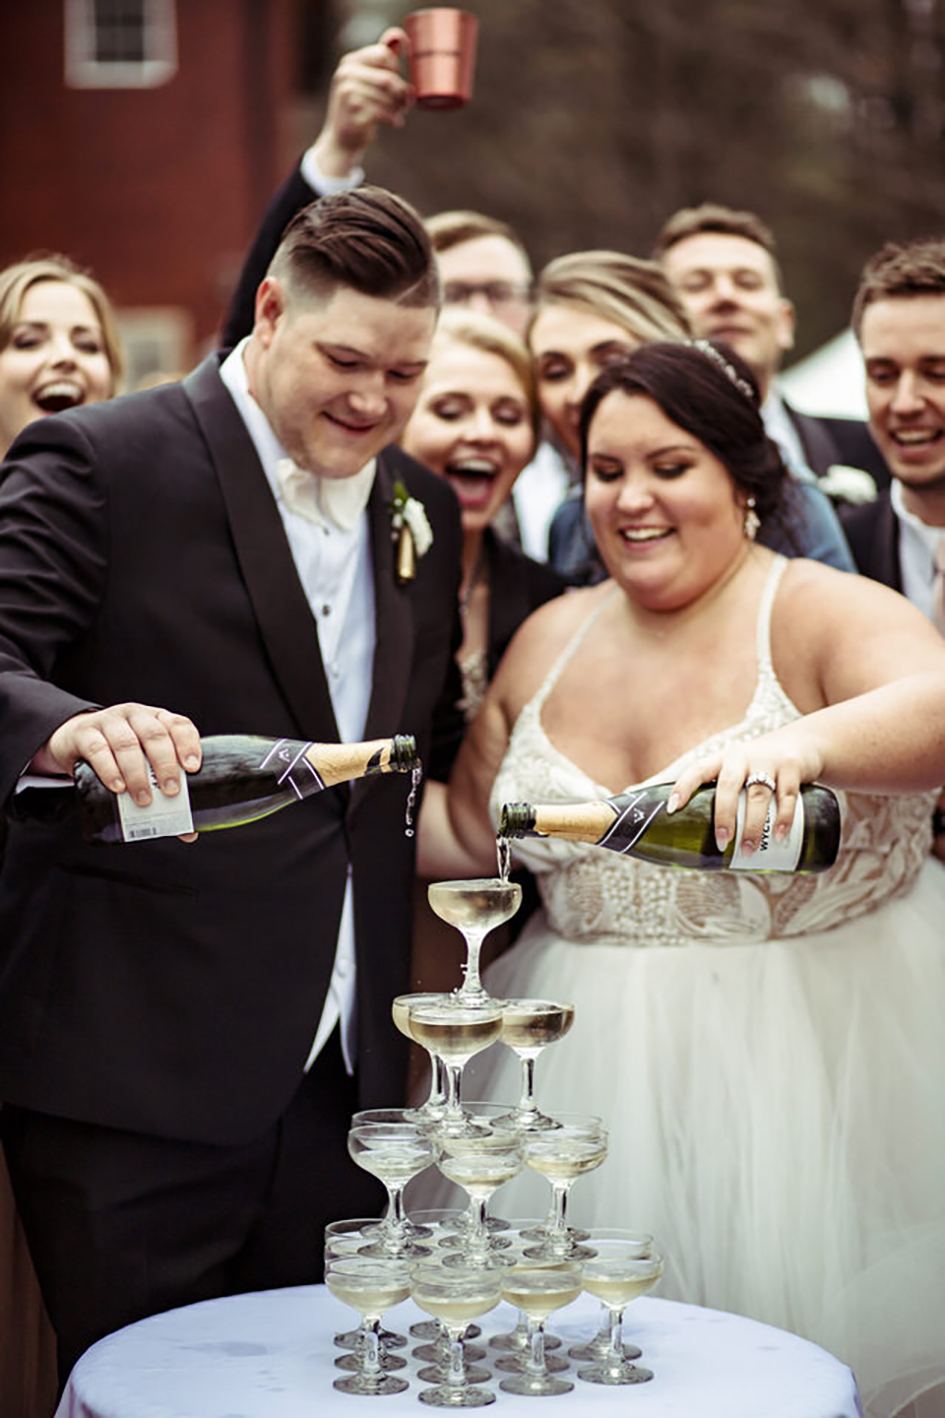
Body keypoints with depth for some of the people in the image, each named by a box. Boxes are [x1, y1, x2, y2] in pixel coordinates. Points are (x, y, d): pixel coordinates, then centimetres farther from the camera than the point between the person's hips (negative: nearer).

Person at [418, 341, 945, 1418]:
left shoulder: (818, 614, -9)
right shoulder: (551, 639, 9)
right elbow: (473, 834, 16)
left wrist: (804, 744, -47)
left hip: (803, 1063, -5)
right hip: (596, 1074, 5)